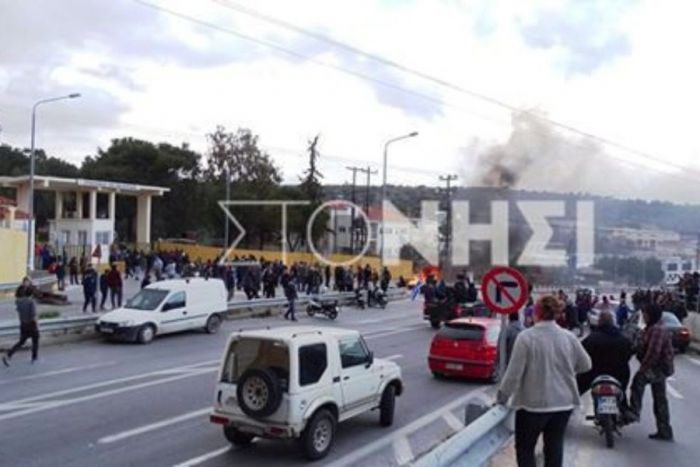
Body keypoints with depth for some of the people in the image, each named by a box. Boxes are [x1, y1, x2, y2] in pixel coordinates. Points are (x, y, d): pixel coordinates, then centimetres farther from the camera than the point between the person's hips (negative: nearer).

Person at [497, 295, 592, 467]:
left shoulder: (526, 337, -15)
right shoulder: (569, 337, -2)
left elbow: (514, 372, -14)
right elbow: (585, 365, 10)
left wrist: (502, 397, -2)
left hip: (533, 403, -4)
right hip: (563, 402, 4)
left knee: (525, 447, 10)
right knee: (554, 447, 15)